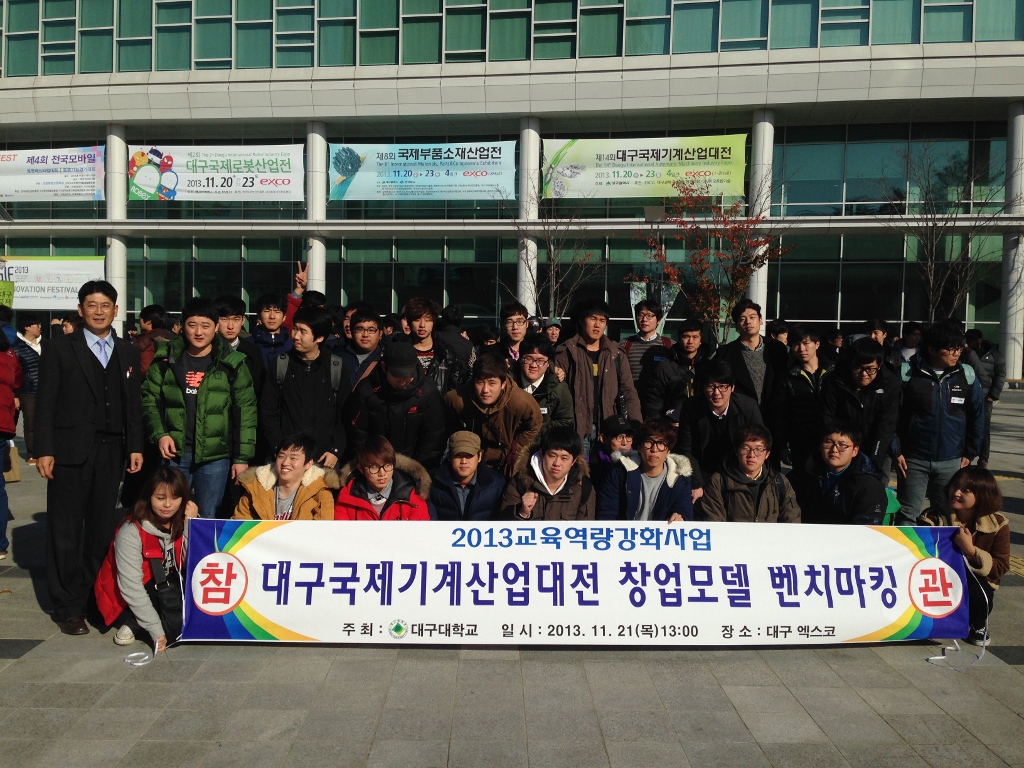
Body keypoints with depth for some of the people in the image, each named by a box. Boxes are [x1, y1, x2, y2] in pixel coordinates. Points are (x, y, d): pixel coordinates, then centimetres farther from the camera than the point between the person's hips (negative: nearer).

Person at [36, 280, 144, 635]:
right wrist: (44, 450, -9)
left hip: (111, 452, 3)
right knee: (65, 531, 2)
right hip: (70, 451, -3)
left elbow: (134, 404, 11)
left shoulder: (128, 353, 12)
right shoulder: (58, 348, 3)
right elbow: (45, 402, -2)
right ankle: (67, 608, 11)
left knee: (102, 528, 8)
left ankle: (96, 598, 20)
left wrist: (135, 447, 4)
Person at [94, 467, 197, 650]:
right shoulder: (131, 532, -23)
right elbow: (131, 587, -26)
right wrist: (155, 630, -29)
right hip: (128, 599, -7)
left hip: (169, 590, 7)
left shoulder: (182, 523, -9)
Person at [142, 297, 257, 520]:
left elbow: (245, 411, -1)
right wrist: (159, 434, -8)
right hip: (174, 453, 2)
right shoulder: (165, 360, 5)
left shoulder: (233, 364, -1)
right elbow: (149, 399, 9)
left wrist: (242, 457, -4)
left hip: (215, 457, -2)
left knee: (207, 519, 7)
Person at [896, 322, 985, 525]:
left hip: (952, 462, 3)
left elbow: (977, 416, 9)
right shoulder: (907, 373, -8)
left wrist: (970, 453, 8)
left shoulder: (967, 375, 0)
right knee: (907, 515, 4)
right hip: (913, 460, -2)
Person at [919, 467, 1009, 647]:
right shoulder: (934, 517, -10)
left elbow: (1000, 568, -12)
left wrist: (971, 550, -27)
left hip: (975, 582, 0)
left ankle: (979, 625, 3)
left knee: (976, 592, -33)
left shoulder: (997, 524, -8)